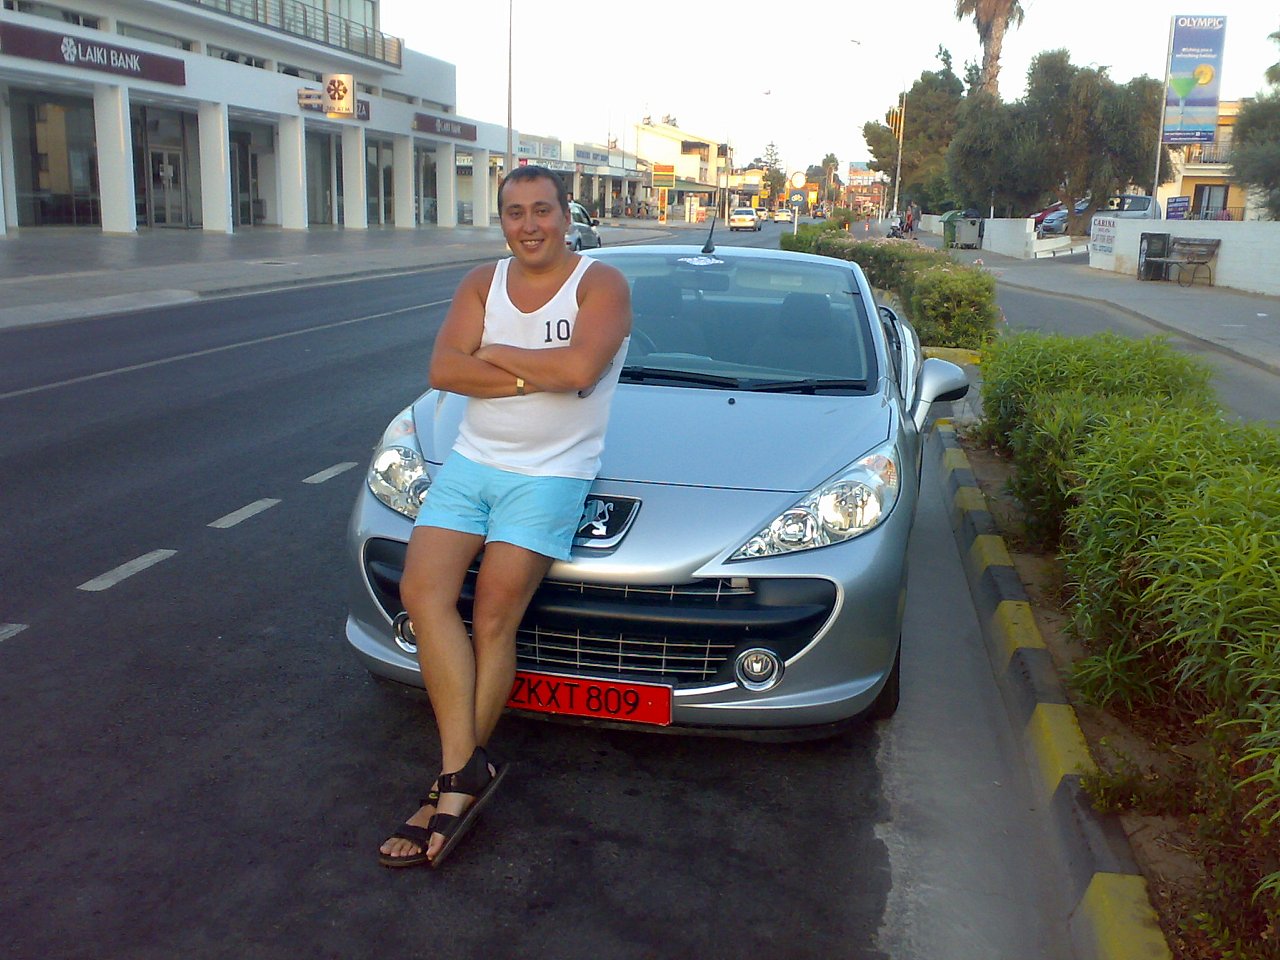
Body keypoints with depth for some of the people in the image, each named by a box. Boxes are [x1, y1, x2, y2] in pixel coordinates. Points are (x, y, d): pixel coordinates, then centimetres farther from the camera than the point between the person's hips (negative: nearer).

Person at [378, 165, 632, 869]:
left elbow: (580, 368, -22)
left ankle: (458, 777, -2)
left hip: (549, 475, -5)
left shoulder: (600, 284, -3)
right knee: (422, 590, -14)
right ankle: (466, 771, -13)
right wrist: (538, 375, -14)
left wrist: (494, 355, -9)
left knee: (493, 618, -12)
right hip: (470, 461, 5)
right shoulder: (482, 283, 11)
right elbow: (443, 370, -4)